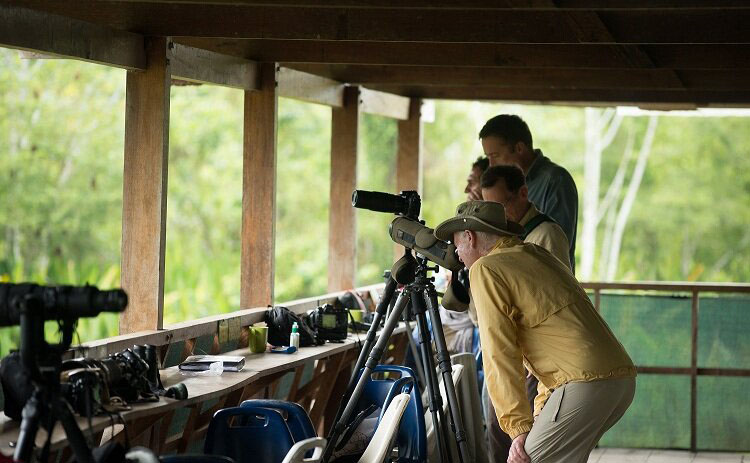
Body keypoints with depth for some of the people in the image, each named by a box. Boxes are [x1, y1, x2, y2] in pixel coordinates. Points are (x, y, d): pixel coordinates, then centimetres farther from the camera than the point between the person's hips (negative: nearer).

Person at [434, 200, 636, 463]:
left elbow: (500, 356, -6)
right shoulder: (539, 255, 24)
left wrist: (518, 427, -5)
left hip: (585, 383, -9)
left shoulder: (486, 270, -1)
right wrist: (541, 411, 25)